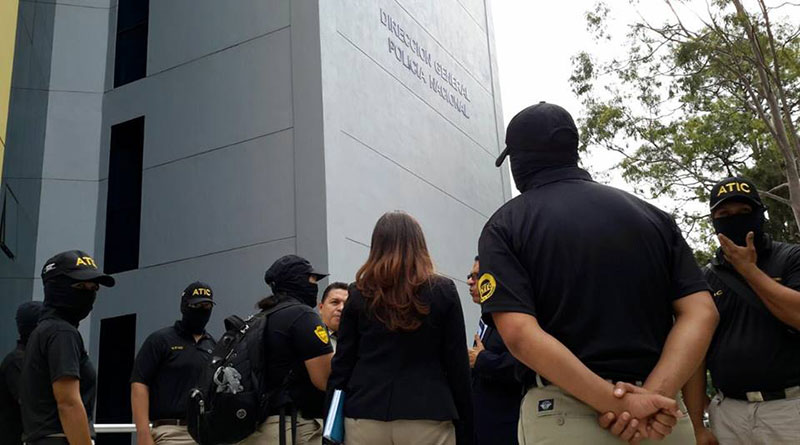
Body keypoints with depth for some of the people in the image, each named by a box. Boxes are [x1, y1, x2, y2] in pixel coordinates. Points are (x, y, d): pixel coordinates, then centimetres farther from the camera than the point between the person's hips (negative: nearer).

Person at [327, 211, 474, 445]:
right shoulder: (443, 291, 2)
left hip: (365, 418, 1)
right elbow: (458, 366, 0)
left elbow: (342, 363, 3)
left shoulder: (359, 293, 5)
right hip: (427, 418, -1)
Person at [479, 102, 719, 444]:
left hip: (562, 416, -3)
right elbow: (702, 313, -2)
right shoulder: (649, 214, 8)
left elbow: (520, 334, -16)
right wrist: (653, 396, -11)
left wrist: (622, 403, -17)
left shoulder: (505, 226, -3)